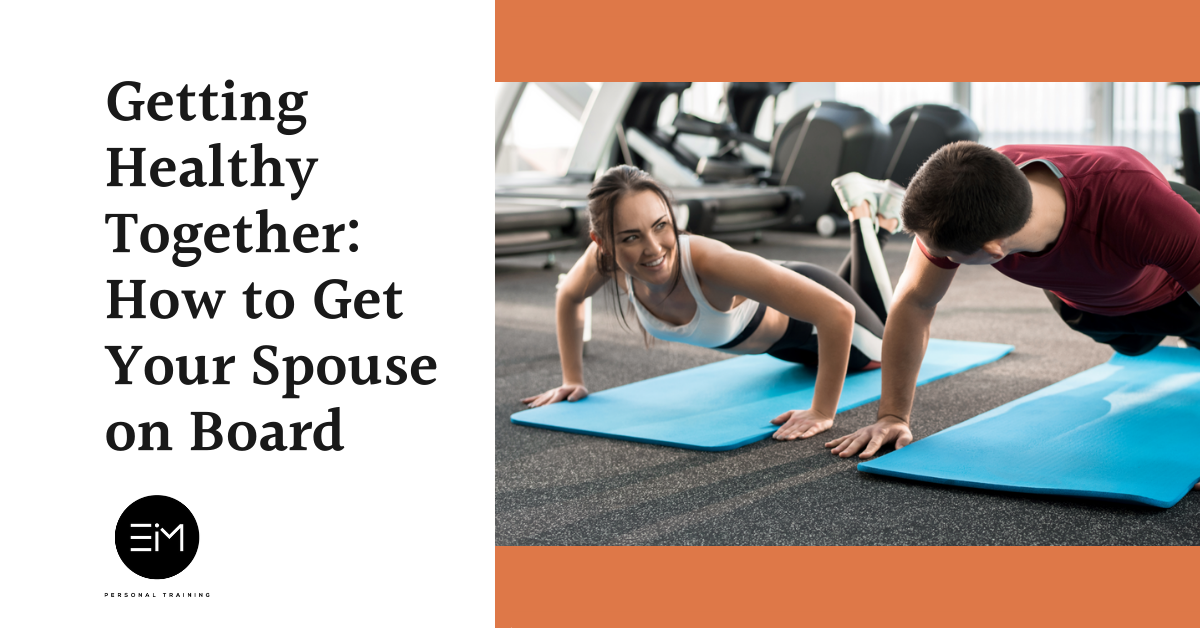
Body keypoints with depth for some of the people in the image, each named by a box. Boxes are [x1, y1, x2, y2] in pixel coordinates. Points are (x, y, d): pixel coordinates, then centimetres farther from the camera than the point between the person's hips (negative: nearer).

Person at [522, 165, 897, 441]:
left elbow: (837, 311, -51)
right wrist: (572, 379, -10)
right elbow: (569, 298, -8)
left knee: (886, 354, 31)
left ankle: (868, 220, 41)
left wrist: (822, 413, -46)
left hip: (805, 319, -5)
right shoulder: (605, 259, -34)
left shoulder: (709, 262, -49)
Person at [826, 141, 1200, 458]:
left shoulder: (1136, 203, -52)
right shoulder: (950, 212, -39)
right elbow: (913, 304, -24)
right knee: (1133, 344, 34)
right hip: (1079, 296, 4)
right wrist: (894, 416, -25)